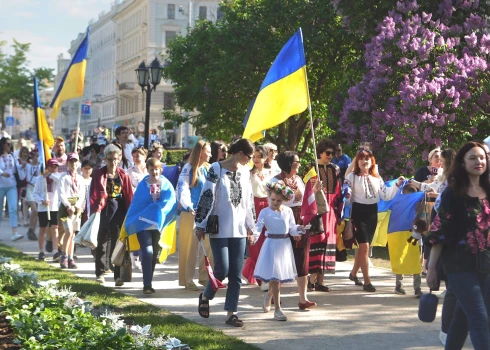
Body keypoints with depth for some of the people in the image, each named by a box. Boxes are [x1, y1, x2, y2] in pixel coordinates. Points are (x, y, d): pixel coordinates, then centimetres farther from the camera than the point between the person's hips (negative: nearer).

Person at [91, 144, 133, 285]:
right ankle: (100, 273, 19)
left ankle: (118, 275, 1)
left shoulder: (123, 175, 4)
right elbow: (94, 194, -5)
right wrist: (95, 210, -16)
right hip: (103, 211, 0)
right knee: (102, 242, 9)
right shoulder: (98, 174, 1)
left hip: (118, 211, 0)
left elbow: (129, 196, 3)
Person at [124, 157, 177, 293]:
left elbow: (170, 202, -5)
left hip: (159, 224, 2)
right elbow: (137, 204, 2)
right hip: (143, 223, -2)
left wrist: (158, 210, -18)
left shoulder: (166, 184, 2)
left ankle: (148, 283, 23)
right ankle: (147, 285, -15)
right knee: (147, 252, -15)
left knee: (154, 254, 10)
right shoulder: (143, 185, 1)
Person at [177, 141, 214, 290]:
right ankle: (187, 280, 6)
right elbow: (182, 189, -12)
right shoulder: (188, 168, -5)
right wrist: (189, 207, -25)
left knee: (209, 246, 5)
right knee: (190, 247, -1)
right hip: (191, 213, -6)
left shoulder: (208, 169, 13)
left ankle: (204, 277, 16)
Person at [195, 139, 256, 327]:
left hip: (239, 230, 6)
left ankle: (231, 313, 8)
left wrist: (250, 227, 16)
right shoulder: (216, 169, -7)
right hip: (220, 229, -5)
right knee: (222, 269, -8)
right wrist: (201, 225, -10)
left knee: (236, 273, 2)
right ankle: (205, 296, 20)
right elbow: (206, 197, -9)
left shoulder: (245, 171, 12)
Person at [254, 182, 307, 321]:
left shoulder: (288, 211, 4)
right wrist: (254, 234, -37)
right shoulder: (265, 212, -6)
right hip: (272, 245, -4)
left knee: (281, 277, 14)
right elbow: (258, 226, -17)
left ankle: (269, 295, 46)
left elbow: (291, 229, 5)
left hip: (285, 246, 4)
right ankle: (277, 309, -2)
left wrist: (298, 229, -15)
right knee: (275, 278, -7)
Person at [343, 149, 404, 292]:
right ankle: (367, 281, -6)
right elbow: (346, 195, -8)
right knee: (364, 246, -11)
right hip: (358, 212, -5)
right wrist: (347, 195, -29)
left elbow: (386, 195, 7)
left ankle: (353, 273, 33)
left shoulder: (377, 178, 10)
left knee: (364, 246, 13)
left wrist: (397, 185, -2)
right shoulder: (352, 177, -4)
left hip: (372, 213, 5)